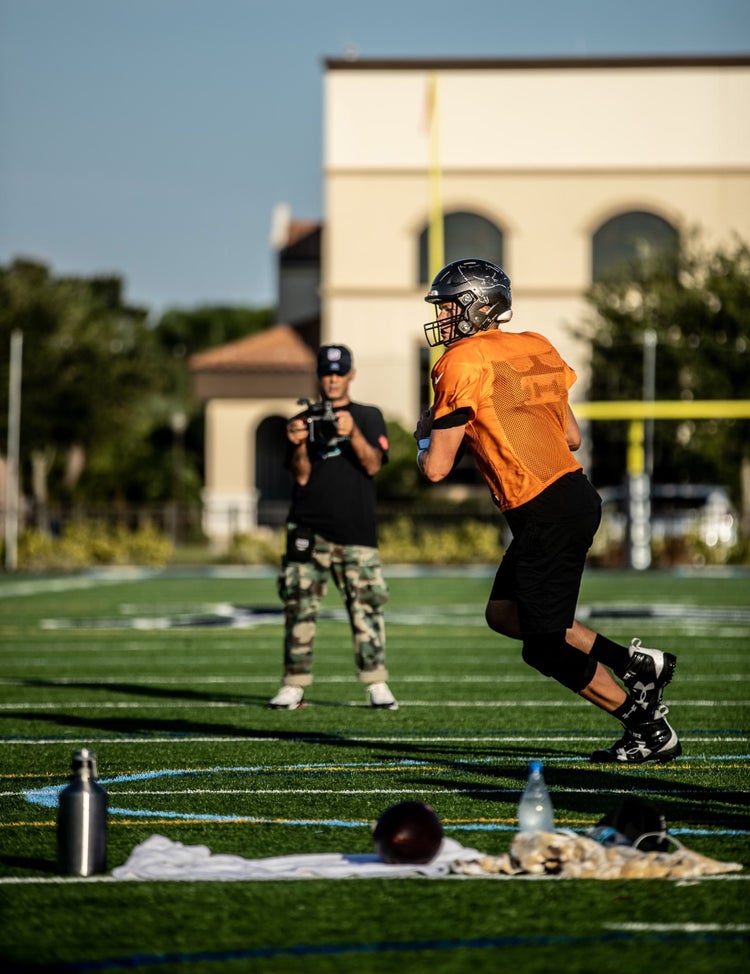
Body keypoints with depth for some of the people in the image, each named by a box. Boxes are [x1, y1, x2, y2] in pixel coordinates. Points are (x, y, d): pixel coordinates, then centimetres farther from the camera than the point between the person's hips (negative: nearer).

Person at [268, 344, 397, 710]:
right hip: (309, 529, 1)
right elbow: (302, 475, 4)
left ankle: (376, 685, -3)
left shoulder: (369, 417, 11)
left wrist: (353, 433, -21)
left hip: (356, 531, -1)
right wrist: (300, 444, -15)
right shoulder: (303, 420, 13)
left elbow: (373, 464, -4)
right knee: (299, 605, -3)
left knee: (366, 605, -5)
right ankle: (294, 685, 1)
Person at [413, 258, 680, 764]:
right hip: (573, 492, 9)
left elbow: (436, 467, -8)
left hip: (549, 513, -9)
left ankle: (650, 728, 9)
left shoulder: (463, 363, -10)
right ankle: (636, 664, 16)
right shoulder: (533, 347, 13)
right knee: (504, 612, 19)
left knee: (546, 645, 2)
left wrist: (426, 432, 13)